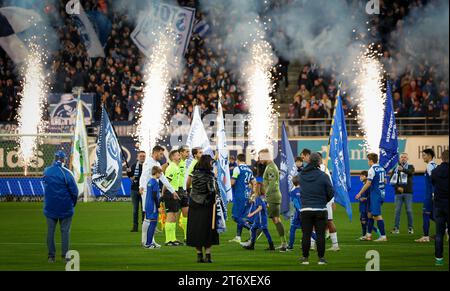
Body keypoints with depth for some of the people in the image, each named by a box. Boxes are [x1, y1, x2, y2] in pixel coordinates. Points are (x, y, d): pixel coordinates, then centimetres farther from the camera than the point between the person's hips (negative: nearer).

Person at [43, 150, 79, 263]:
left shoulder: (46, 171, -1)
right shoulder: (66, 173, -14)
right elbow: (74, 190, -12)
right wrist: (73, 203, 4)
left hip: (50, 206, 3)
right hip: (65, 207, -3)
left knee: (50, 230, 8)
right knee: (65, 230, 5)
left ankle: (51, 256, 6)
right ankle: (65, 255, 4)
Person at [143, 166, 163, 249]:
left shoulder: (149, 182, 12)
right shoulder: (155, 182, -15)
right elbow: (155, 196, -19)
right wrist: (158, 206, -13)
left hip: (148, 206, 9)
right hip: (153, 207, -9)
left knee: (149, 223, 13)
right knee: (153, 223, -6)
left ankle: (150, 242, 18)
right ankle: (148, 243, -6)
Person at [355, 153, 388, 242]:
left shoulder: (372, 170, -14)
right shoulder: (382, 169, 11)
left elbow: (368, 184, -16)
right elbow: (385, 181, 18)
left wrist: (360, 193, -10)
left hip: (375, 194, -9)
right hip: (382, 193, 9)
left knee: (377, 215, -7)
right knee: (370, 213, 17)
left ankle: (383, 236, -10)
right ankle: (368, 235, 21)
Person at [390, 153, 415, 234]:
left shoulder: (410, 167, 4)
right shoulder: (396, 168, 9)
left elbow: (411, 172, -20)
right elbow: (392, 180, 6)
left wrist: (403, 169, -40)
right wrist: (397, 187, -9)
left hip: (408, 192, -2)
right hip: (398, 193, 2)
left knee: (409, 211, -2)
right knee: (397, 211, 1)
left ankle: (410, 228, 5)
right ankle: (396, 228, 3)